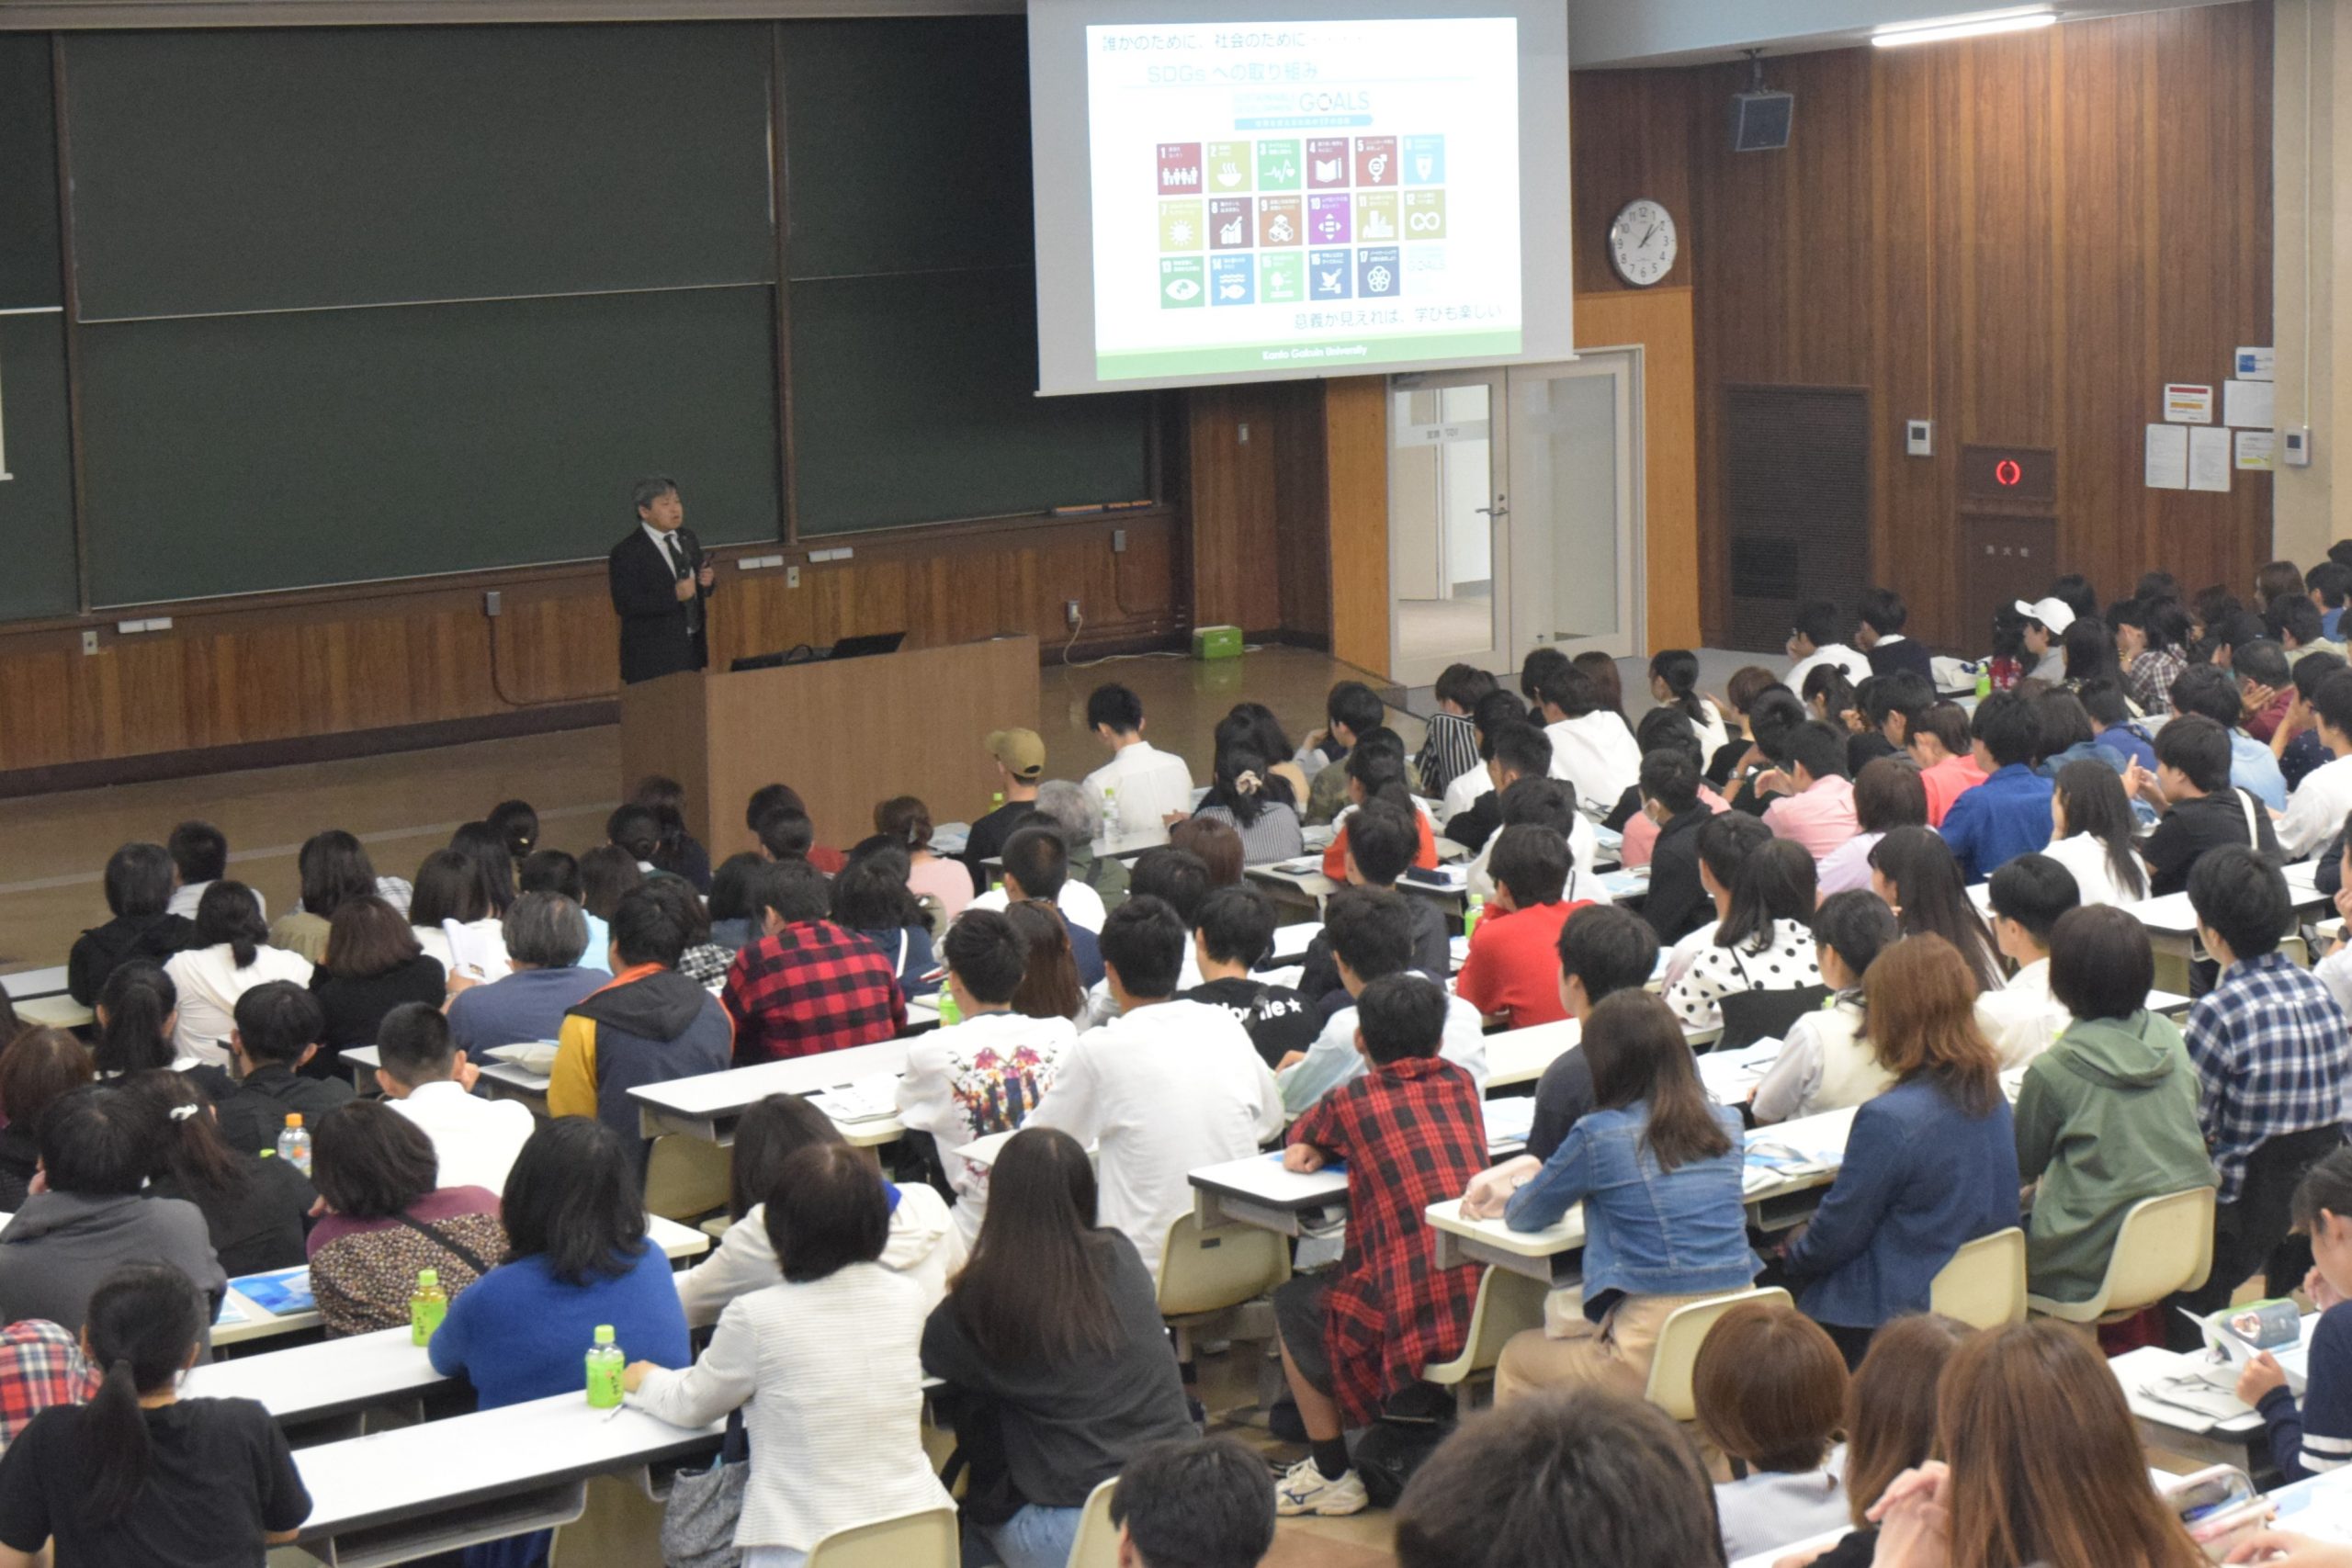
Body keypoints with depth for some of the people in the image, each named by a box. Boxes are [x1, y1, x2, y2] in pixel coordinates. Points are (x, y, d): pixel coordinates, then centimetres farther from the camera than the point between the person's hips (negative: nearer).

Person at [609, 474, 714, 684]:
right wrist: (674, 595, -26)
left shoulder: (688, 538, 11)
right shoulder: (627, 552, -12)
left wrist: (707, 580, -4)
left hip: (694, 648, 7)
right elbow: (625, 604, -20)